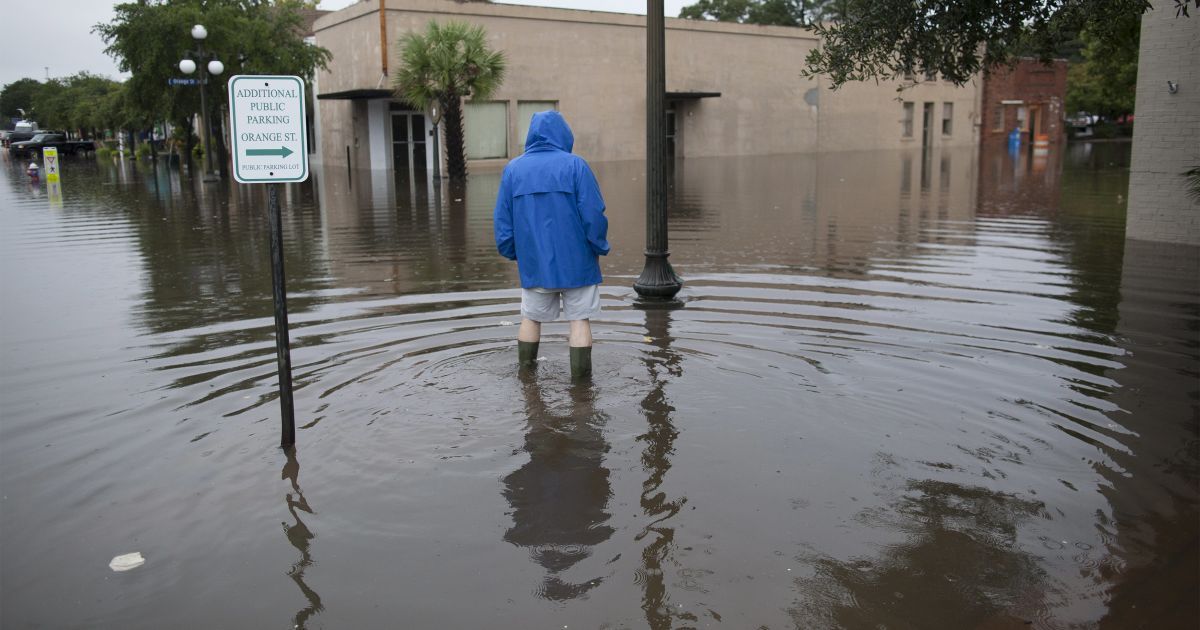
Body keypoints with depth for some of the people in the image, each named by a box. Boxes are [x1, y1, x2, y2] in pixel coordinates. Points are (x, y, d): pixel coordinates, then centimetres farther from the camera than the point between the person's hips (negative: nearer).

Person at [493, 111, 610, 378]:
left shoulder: (513, 169, 3)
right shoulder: (575, 165, -7)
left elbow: (503, 220, 5)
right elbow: (594, 214, -11)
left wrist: (513, 254, 16)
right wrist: (599, 248, 2)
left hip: (534, 263, 3)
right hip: (576, 260, -3)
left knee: (531, 317, 18)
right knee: (579, 318, 6)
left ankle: (525, 366, 25)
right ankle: (580, 373, 5)